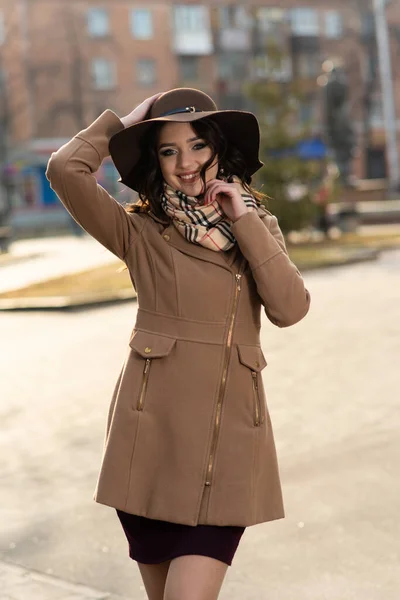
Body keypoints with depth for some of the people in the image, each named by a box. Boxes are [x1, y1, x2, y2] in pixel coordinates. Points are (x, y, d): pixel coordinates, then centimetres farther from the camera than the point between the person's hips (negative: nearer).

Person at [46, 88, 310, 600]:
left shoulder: (257, 225, 11)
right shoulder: (139, 231, 3)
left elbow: (290, 308, -4)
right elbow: (65, 170, -12)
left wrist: (244, 221, -5)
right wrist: (124, 122, 3)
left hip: (229, 437, 1)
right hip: (154, 431, -1)